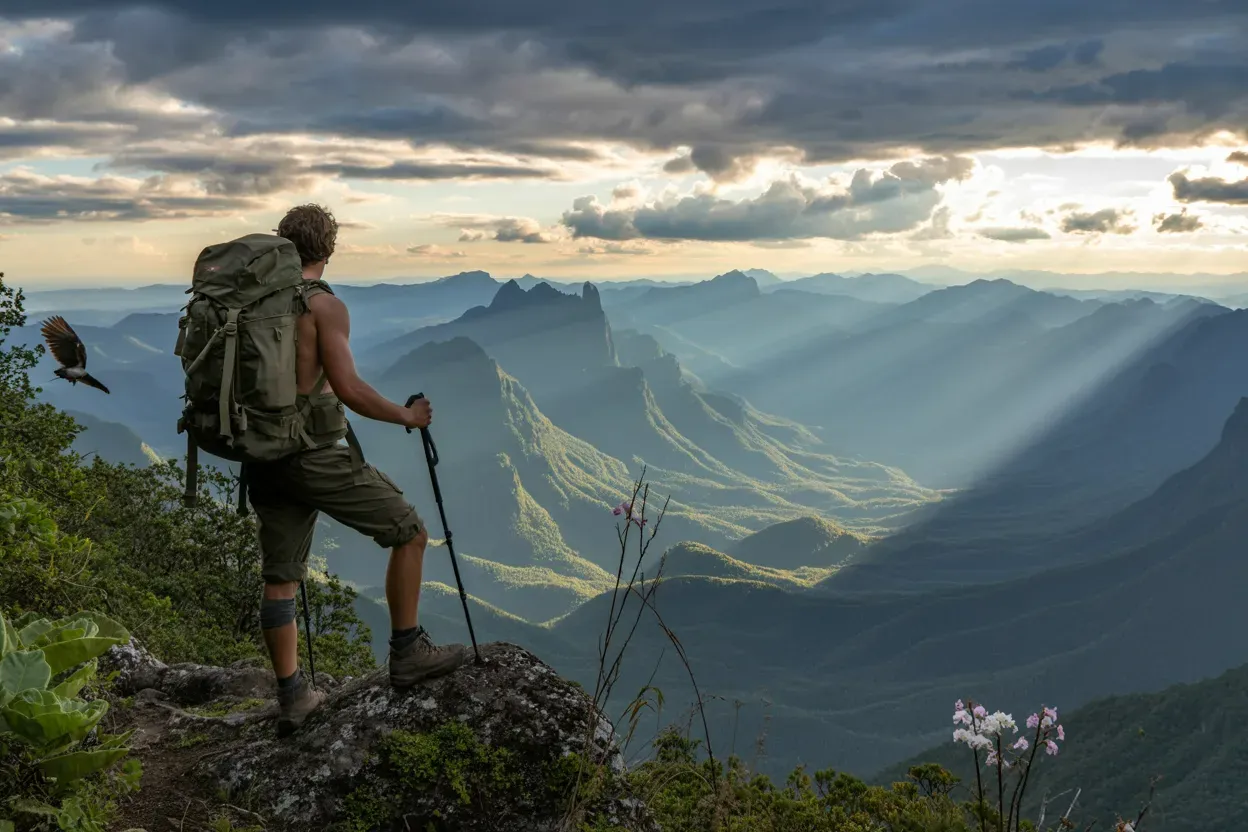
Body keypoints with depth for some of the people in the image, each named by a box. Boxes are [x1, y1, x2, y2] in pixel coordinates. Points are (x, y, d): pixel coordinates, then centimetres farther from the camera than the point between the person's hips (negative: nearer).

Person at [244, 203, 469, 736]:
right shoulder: (324, 306, -11)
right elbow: (349, 390, -18)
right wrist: (407, 416, -3)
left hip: (263, 459, 8)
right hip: (315, 454, -7)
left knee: (279, 579, 12)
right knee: (409, 531, 7)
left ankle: (291, 698, 18)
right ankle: (407, 653, 10)